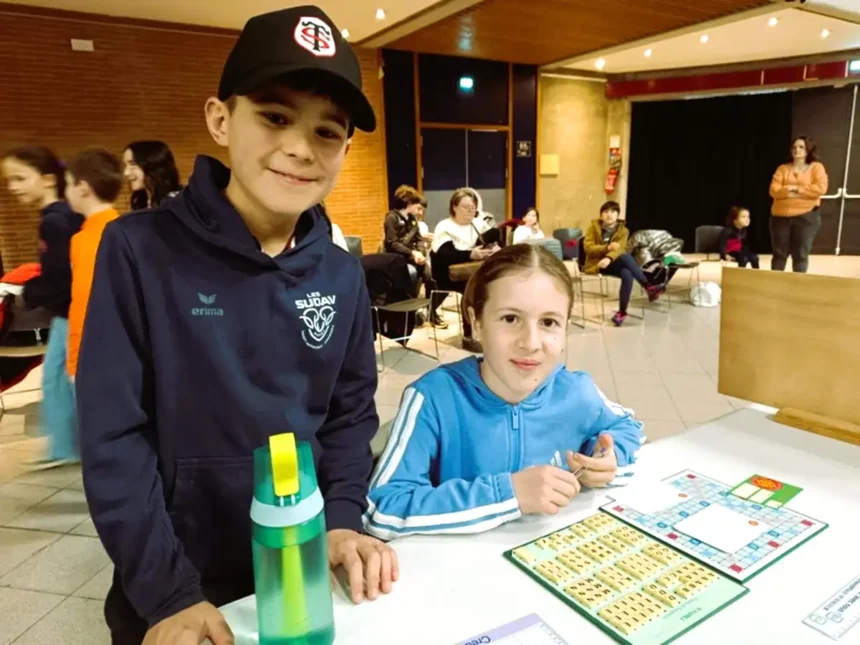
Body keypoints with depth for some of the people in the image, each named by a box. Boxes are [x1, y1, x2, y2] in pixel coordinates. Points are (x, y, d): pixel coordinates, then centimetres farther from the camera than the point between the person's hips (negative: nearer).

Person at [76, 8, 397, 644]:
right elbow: (114, 437, -15)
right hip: (178, 584, -3)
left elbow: (351, 415, 2)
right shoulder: (140, 249, -16)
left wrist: (344, 519, -10)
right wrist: (166, 591, -16)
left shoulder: (342, 274, -4)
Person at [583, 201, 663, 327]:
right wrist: (608, 247, -26)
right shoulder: (593, 227, 1)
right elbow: (588, 247, -12)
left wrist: (609, 258, -36)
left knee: (627, 275, -33)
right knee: (626, 256, -33)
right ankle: (648, 286, -28)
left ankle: (622, 312, -25)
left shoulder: (623, 230, 5)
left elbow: (620, 249, -14)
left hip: (613, 262, 4)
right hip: (596, 263, -4)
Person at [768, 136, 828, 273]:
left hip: (806, 216, -2)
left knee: (800, 255, -1)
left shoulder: (816, 167, 4)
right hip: (781, 216, 2)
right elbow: (774, 190, -2)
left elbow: (820, 188, -11)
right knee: (779, 253, 5)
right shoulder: (783, 168, 10)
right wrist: (789, 191, -17)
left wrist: (797, 189, -11)